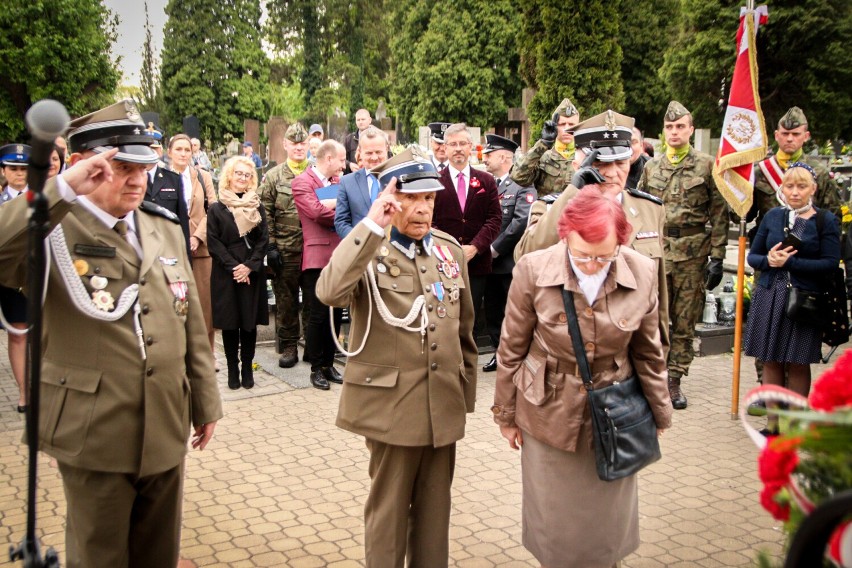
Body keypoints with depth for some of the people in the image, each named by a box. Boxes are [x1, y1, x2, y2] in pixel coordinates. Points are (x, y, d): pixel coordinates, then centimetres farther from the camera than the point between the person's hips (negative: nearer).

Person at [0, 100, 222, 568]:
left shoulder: (165, 228, 8)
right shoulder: (51, 232, -9)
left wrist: (205, 402, 13)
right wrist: (62, 190, -33)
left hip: (167, 430, 5)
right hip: (93, 436, -5)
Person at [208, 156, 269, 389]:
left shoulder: (257, 207, 8)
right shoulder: (217, 208, 1)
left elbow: (264, 239, 2)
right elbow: (214, 243, -3)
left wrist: (250, 265, -10)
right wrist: (233, 267, -12)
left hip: (252, 273, 1)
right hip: (226, 275, -1)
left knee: (250, 322, 4)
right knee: (229, 323, 3)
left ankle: (247, 369, 14)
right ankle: (233, 370, 13)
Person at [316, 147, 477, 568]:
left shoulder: (449, 250, 7)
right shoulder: (368, 251, -9)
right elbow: (329, 293, -32)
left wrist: (467, 391, 15)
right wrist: (372, 225, -30)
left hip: (444, 404, 5)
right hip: (392, 404, -4)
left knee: (435, 506, 18)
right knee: (389, 507, 11)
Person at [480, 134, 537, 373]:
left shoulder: (523, 188, -7)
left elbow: (521, 221, -18)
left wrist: (496, 248, -17)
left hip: (512, 262, -6)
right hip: (490, 262, 6)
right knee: (492, 314, 13)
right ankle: (501, 354, 26)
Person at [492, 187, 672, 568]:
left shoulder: (643, 274, -11)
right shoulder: (533, 270, -16)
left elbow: (648, 354, 2)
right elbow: (512, 350, -5)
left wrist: (660, 415, 9)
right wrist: (506, 415, 2)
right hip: (550, 415, -1)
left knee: (608, 521, 15)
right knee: (554, 521, 14)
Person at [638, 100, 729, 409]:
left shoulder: (707, 165, 1)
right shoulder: (651, 166, 8)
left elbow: (719, 214, 0)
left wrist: (717, 257, -5)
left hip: (693, 253, -1)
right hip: (656, 248, 2)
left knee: (685, 322, 6)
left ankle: (674, 381, 17)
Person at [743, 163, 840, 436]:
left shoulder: (826, 220, -1)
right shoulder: (773, 216, 8)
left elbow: (830, 263, -10)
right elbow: (752, 256, 10)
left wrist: (789, 262, -16)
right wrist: (769, 260, -12)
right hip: (769, 298, 3)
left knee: (798, 364, 4)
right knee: (771, 361, 7)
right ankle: (773, 422, 18)